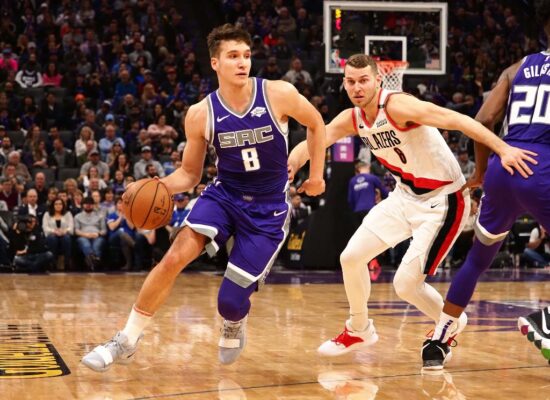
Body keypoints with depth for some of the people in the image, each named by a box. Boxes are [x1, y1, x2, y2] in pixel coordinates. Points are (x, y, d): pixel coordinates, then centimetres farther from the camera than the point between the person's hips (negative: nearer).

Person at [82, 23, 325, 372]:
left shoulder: (279, 94, -16)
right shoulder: (201, 114, -10)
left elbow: (316, 124, 4)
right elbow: (189, 174, 1)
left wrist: (316, 174, 6)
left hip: (268, 210, -2)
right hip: (224, 194, 2)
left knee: (230, 300, -5)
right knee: (175, 256, -23)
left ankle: (235, 323, 36)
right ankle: (127, 340, -9)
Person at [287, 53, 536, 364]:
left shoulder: (397, 106, -25)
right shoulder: (351, 119, -1)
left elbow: (456, 119, -35)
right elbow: (312, 142, -2)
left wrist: (503, 148, -47)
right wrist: (290, 165, -25)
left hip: (443, 201, -8)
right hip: (406, 196, 8)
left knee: (406, 284, -11)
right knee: (351, 257, 5)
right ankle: (359, 331, 27)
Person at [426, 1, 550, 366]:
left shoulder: (517, 69, 17)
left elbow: (483, 121, 9)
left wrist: (481, 172, 19)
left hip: (503, 167, 6)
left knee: (478, 259, 20)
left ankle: (438, 340, 21)